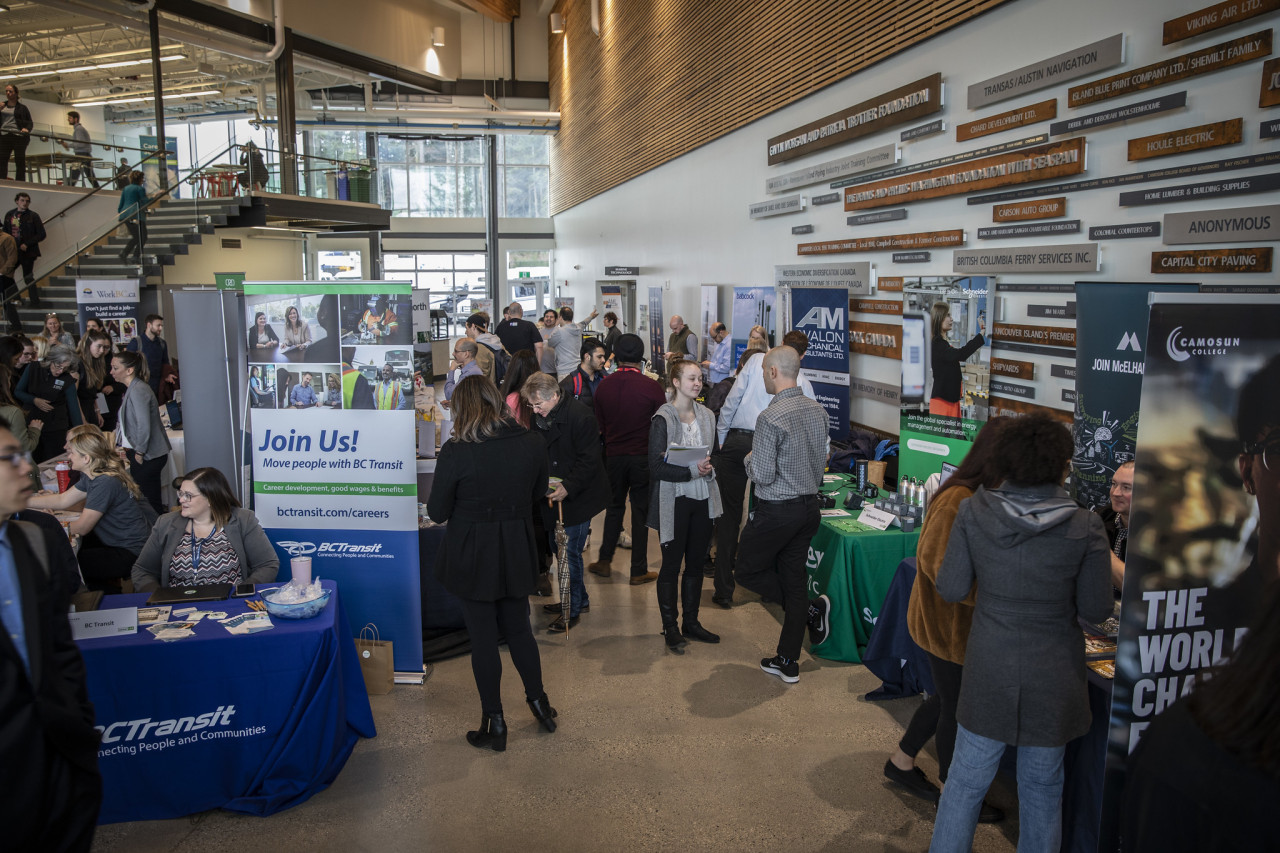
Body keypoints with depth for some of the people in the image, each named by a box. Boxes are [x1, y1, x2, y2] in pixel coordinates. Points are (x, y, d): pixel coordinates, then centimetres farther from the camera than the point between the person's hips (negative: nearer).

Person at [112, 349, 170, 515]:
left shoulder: (138, 390, -17)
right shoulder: (133, 388, 15)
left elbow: (144, 426, -23)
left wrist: (139, 452, -14)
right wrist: (129, 450, 19)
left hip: (148, 457, -10)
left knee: (150, 502, -4)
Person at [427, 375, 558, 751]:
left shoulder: (455, 451, -19)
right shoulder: (531, 443, -7)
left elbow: (437, 512, -10)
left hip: (472, 557, -4)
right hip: (517, 553, 4)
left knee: (483, 638, 9)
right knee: (518, 628, 21)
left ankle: (494, 724, 20)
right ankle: (539, 703, 34)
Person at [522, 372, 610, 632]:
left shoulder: (580, 416, -17)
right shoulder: (539, 418, 7)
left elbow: (589, 460, -19)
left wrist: (568, 487, -26)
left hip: (579, 497, -8)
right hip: (555, 495, 8)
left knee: (570, 552, -5)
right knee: (561, 549, 14)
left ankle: (572, 609, 9)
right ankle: (579, 599, 31)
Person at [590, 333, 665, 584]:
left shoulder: (604, 385, -3)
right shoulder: (651, 386, -13)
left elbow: (598, 424, 6)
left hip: (613, 456, 3)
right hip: (643, 457, -3)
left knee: (614, 507, 19)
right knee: (641, 511, 6)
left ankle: (604, 561, 23)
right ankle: (639, 571, 11)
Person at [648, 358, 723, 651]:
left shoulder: (707, 415, 7)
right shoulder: (663, 419, -11)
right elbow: (657, 466, -15)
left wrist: (708, 468, -6)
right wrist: (692, 470, -22)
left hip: (703, 499, 6)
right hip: (674, 501, -5)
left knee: (696, 563, 13)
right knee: (671, 564, 5)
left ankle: (691, 622, 26)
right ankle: (670, 627, 19)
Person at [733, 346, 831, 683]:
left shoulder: (770, 418, -20)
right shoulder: (818, 410, 4)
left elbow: (763, 476, -18)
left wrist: (750, 458, 1)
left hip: (776, 511, -7)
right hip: (809, 506, 8)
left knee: (748, 571, 12)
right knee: (794, 576, 13)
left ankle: (811, 608, 3)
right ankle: (788, 662, 20)